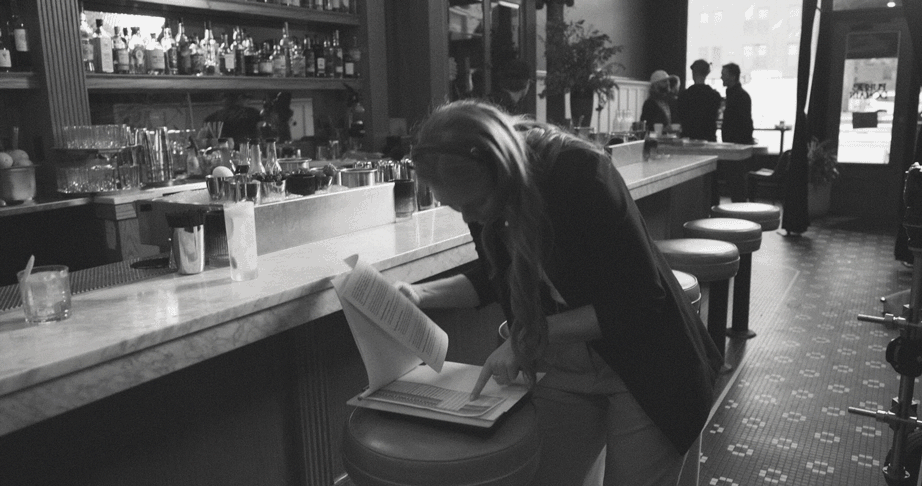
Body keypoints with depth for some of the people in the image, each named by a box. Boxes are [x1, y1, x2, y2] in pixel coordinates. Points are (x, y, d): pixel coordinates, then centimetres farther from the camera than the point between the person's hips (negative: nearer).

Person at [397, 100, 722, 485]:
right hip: (564, 372, 5)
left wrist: (534, 334, -25)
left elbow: (637, 300, -23)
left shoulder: (581, 175, -27)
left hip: (643, 368, -5)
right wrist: (422, 294, -6)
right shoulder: (485, 194, -9)